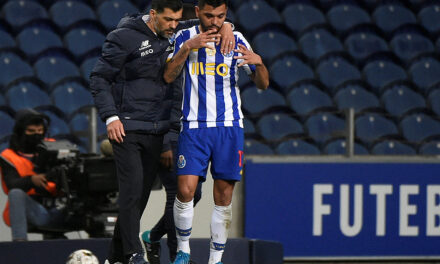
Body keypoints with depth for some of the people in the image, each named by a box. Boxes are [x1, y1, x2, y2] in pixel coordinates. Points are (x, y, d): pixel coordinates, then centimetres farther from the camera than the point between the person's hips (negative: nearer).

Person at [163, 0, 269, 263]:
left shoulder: (236, 40, 5)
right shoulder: (185, 37, 4)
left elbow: (263, 84, 4)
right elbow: (169, 76, -6)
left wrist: (258, 62, -18)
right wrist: (187, 47, -18)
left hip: (229, 126, 1)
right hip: (194, 126, -1)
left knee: (224, 196, 0)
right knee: (185, 190, -11)